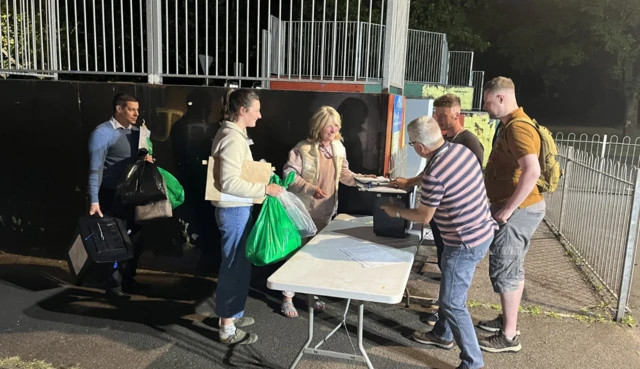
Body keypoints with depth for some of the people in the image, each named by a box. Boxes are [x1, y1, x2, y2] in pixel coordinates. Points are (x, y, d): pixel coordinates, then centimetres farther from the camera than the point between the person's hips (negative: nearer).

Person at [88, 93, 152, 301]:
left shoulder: (136, 133, 8)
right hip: (112, 196, -7)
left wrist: (147, 158, -5)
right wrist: (94, 201, -22)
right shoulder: (102, 133, -13)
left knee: (135, 238, 15)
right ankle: (114, 286, 16)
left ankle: (128, 280, 31)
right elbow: (95, 169, -17)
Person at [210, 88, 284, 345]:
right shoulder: (233, 138, -21)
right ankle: (228, 329, 11)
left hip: (235, 209, 11)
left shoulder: (231, 134, 11)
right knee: (235, 266, -1)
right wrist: (265, 189, -24)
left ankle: (231, 314, 34)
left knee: (236, 264, 20)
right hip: (234, 210, -11)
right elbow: (230, 183, -27)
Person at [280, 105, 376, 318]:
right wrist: (311, 189, -26)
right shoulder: (303, 148, -16)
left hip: (325, 210, 6)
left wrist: (361, 179, -4)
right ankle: (287, 298, 16)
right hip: (303, 210, -6)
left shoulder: (338, 148, 3)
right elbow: (289, 175, -16)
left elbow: (343, 174, 12)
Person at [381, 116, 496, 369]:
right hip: (482, 231, 10)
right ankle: (442, 335, 45)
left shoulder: (435, 174, -28)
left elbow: (424, 217, -14)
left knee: (453, 303, 3)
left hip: (466, 243, -10)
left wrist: (396, 212, 3)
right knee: (449, 290, 26)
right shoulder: (460, 149, -2)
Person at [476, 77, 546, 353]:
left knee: (503, 270, -2)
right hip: (517, 208, 10)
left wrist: (507, 209, -27)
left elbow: (532, 171, -32)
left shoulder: (517, 128, -20)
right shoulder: (508, 125, 13)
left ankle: (509, 336, 9)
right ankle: (507, 319, 33)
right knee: (512, 268, 18)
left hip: (517, 210, -10)